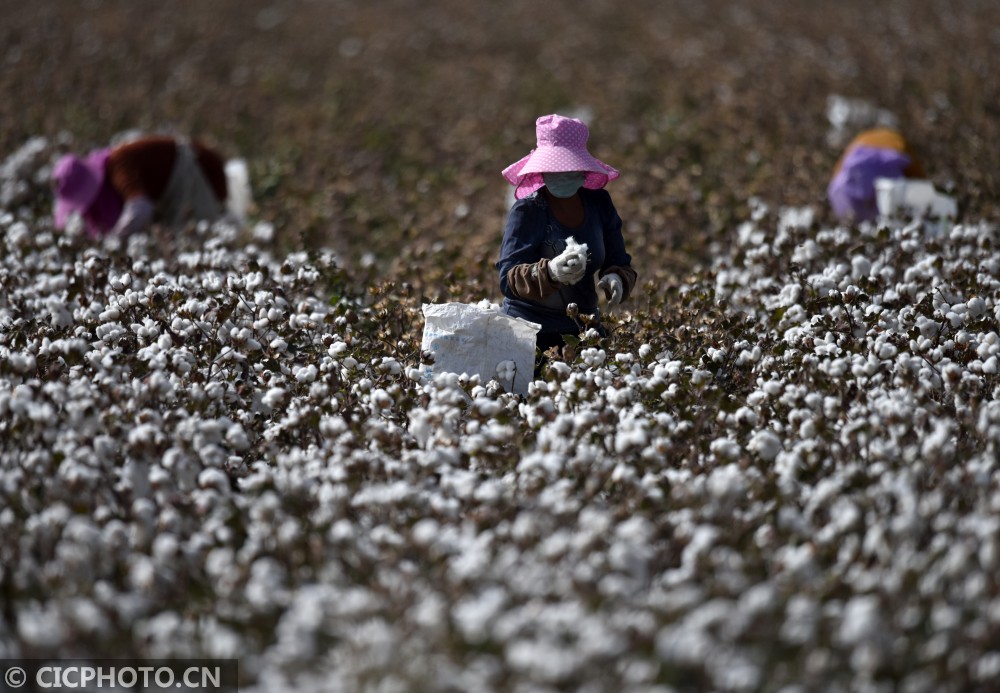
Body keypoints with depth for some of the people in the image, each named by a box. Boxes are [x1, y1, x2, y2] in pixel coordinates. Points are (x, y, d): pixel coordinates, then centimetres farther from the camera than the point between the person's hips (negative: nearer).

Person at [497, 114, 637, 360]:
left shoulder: (598, 203, 2)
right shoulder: (527, 210, -13)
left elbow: (619, 263, 6)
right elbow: (508, 279, -21)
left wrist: (617, 279, -18)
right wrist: (550, 272, -41)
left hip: (584, 327, 5)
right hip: (531, 330, -5)